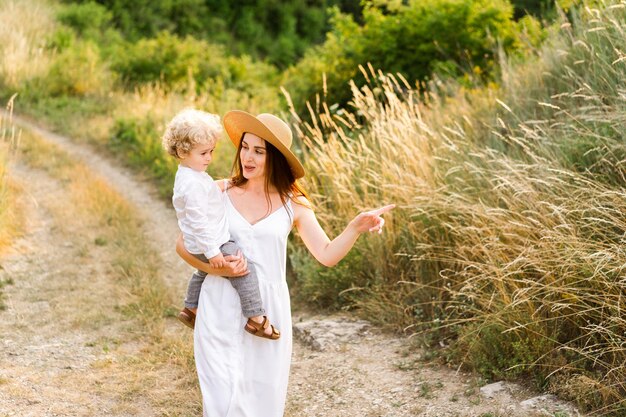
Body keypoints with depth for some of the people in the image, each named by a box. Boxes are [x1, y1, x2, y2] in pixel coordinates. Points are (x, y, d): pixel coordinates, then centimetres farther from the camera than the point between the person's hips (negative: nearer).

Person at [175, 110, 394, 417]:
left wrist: (356, 227, -19)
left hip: (268, 312, 1)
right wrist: (218, 268, -15)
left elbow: (327, 254, -4)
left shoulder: (292, 203, 0)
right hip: (221, 311, -1)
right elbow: (183, 245, 1)